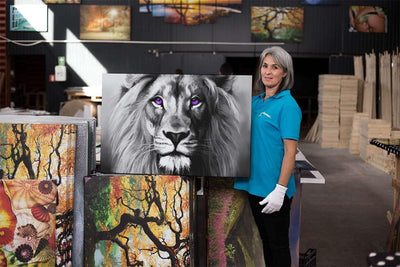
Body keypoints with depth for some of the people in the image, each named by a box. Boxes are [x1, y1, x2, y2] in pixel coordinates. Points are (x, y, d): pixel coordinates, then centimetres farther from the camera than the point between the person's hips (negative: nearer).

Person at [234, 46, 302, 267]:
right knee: (265, 240, 19)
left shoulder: (287, 105, -12)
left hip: (273, 189, -7)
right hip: (254, 184, 7)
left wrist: (280, 190, -21)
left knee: (278, 244, 6)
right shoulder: (255, 102, 9)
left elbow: (290, 151, -17)